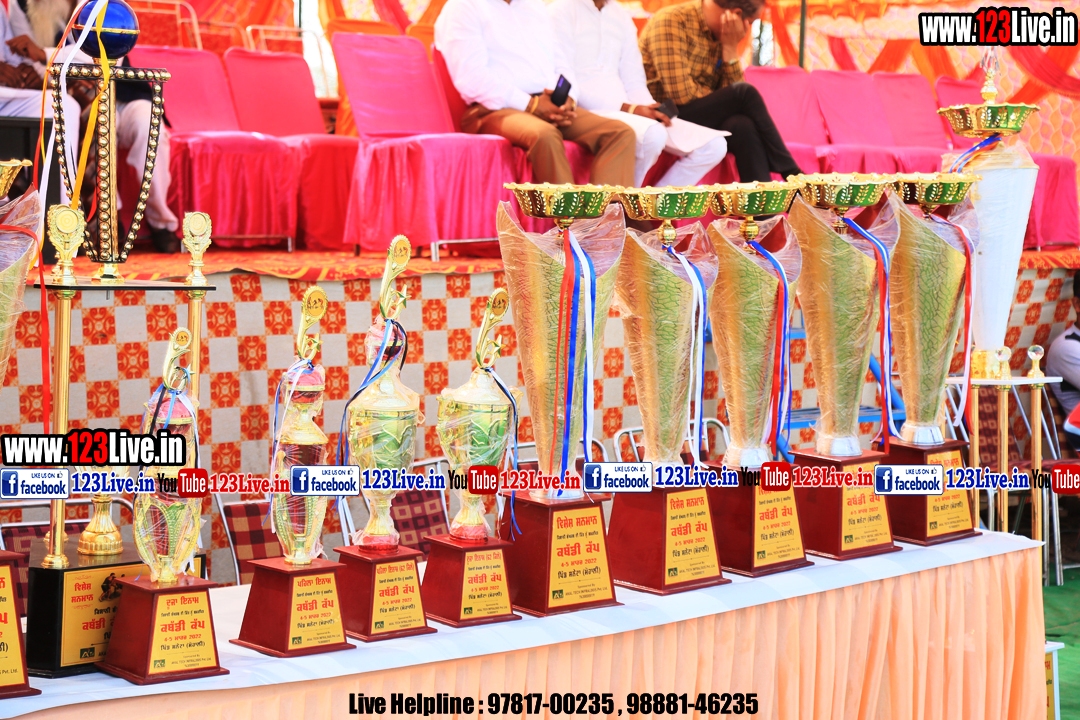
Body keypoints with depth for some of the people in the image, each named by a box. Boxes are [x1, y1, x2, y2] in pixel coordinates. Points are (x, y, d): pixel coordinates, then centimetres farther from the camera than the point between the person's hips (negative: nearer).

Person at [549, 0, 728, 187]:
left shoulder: (621, 16, 18)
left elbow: (634, 83, 16)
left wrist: (652, 110, -8)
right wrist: (627, 108, -19)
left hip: (627, 111, 7)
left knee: (714, 145, -8)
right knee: (652, 134, -36)